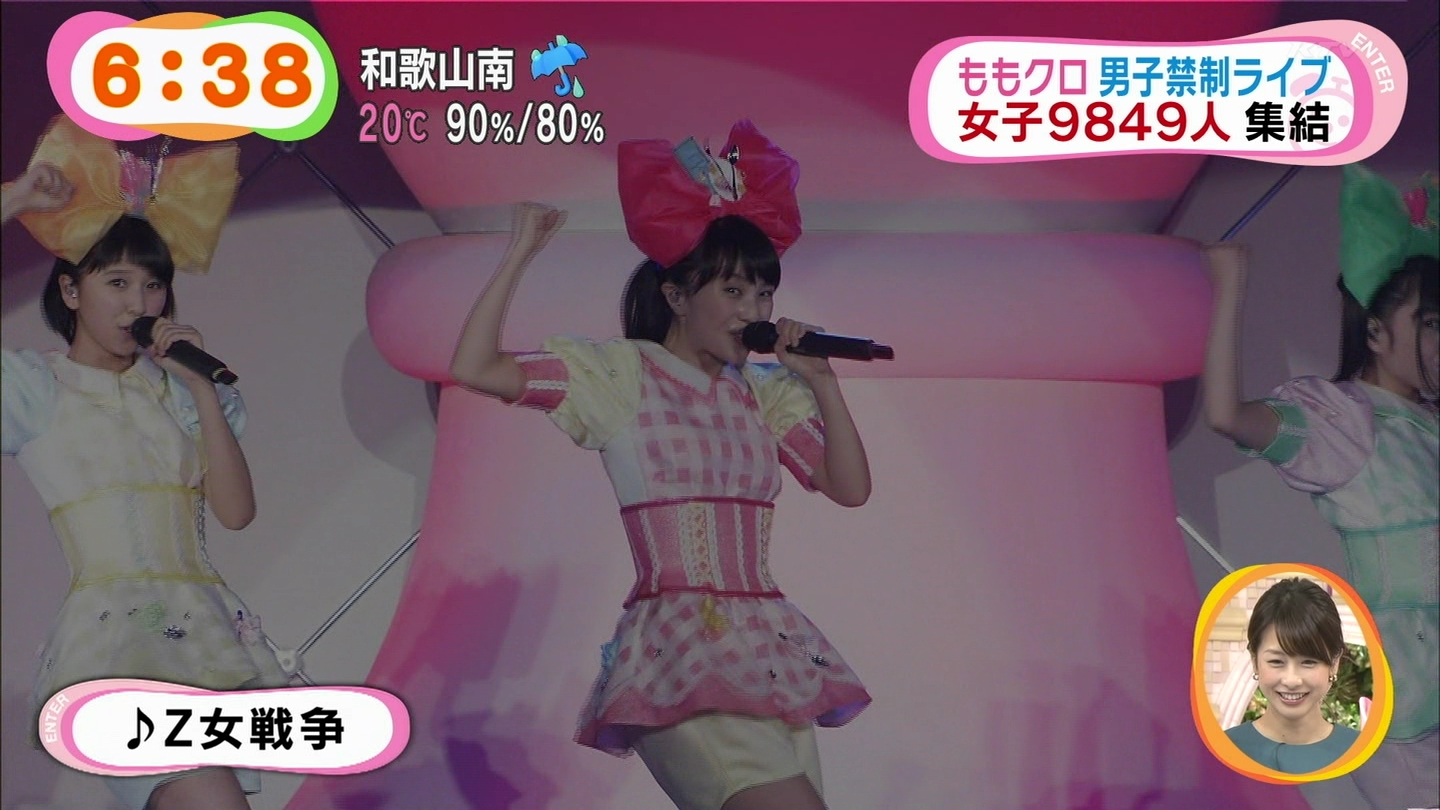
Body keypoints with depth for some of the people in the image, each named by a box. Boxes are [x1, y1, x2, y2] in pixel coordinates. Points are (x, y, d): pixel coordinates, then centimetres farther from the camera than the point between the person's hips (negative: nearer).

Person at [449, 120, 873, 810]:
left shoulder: (765, 392, 16)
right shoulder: (619, 373, 1)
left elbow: (851, 489, 10)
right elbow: (472, 367, -8)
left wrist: (823, 383, 2)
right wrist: (518, 256, -4)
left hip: (770, 645, 6)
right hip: (681, 642, -6)